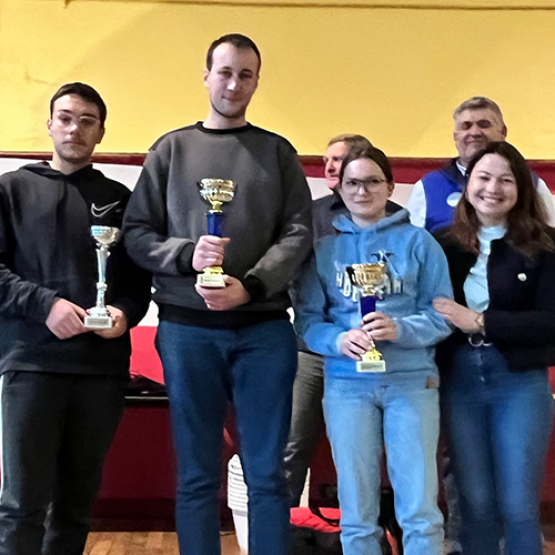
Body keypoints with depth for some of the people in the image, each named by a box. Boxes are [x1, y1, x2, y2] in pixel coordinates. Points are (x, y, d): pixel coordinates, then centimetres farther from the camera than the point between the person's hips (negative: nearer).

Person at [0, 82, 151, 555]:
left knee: (78, 499, 10)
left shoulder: (119, 198, 15)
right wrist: (44, 304, -14)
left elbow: (140, 275, 13)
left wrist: (126, 313, -8)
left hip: (103, 365, 2)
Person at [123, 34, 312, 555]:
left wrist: (249, 286, -14)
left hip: (263, 328, 0)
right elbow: (137, 233, 4)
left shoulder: (278, 151, 10)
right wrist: (186, 255, -14)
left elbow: (298, 233, 0)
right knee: (196, 476, 8)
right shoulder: (171, 149, 10)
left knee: (266, 474, 6)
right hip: (187, 328, 0)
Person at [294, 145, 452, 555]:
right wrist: (338, 340, -16)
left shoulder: (417, 241, 4)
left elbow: (442, 314, 1)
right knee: (357, 513, 7)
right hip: (347, 383, 1)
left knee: (420, 510, -2)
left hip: (412, 380, -1)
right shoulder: (325, 248, 9)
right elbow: (307, 318, 4)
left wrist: (400, 329, -18)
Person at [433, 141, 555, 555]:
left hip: (521, 382, -2)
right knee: (475, 502, 10)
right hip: (459, 381, 2)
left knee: (518, 505, 3)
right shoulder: (445, 244, 5)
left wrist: (480, 322, -16)